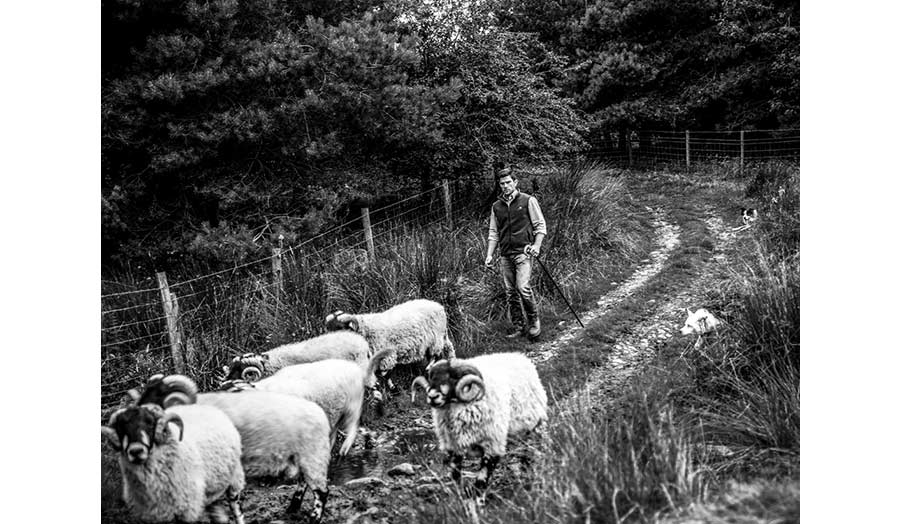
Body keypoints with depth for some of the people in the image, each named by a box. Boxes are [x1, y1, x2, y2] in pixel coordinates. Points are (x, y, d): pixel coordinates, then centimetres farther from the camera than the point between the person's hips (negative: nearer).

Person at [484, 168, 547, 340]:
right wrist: (489, 254, 10)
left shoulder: (528, 201, 1)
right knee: (510, 292, 5)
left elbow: (540, 225, 2)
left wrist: (536, 245, -11)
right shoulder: (496, 206, 13)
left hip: (523, 252, -5)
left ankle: (534, 320, 2)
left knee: (523, 287, -17)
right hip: (505, 255, 5)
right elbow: (493, 232, 19)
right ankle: (518, 325, 14)